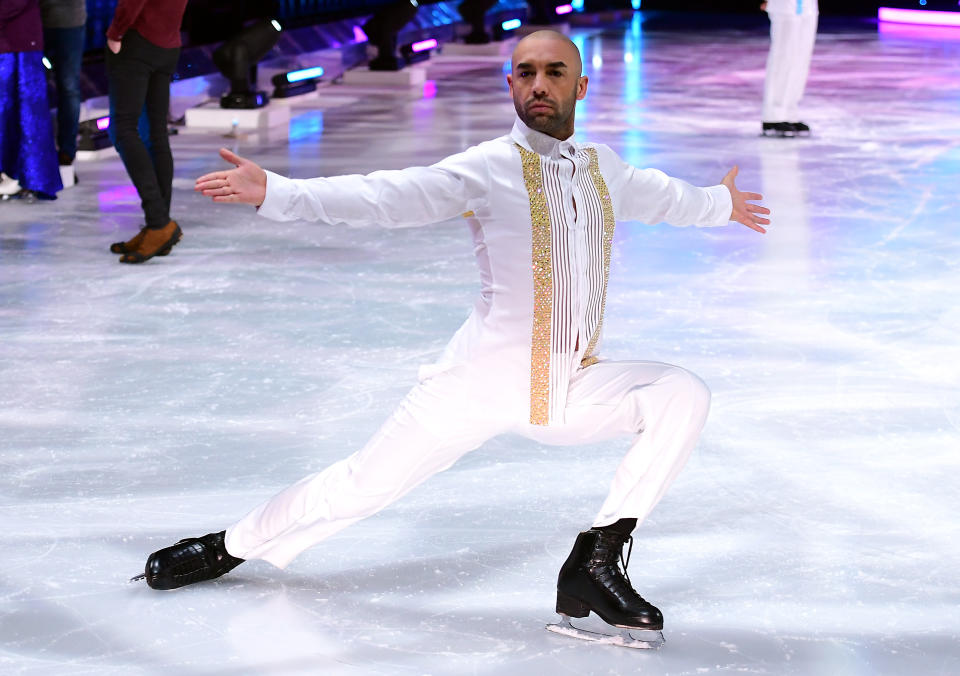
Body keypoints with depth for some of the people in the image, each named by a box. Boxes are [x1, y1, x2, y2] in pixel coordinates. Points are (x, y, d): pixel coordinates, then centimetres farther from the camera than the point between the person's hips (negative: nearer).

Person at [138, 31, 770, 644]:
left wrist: (722, 204, 49)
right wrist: (273, 192, -33)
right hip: (485, 380, -5)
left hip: (575, 387, 5)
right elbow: (389, 197, -21)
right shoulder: (488, 168, -10)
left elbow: (662, 195, 31)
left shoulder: (603, 168, 9)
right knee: (364, 484, 1)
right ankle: (229, 547, 26)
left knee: (682, 395, -15)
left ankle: (595, 562, -9)